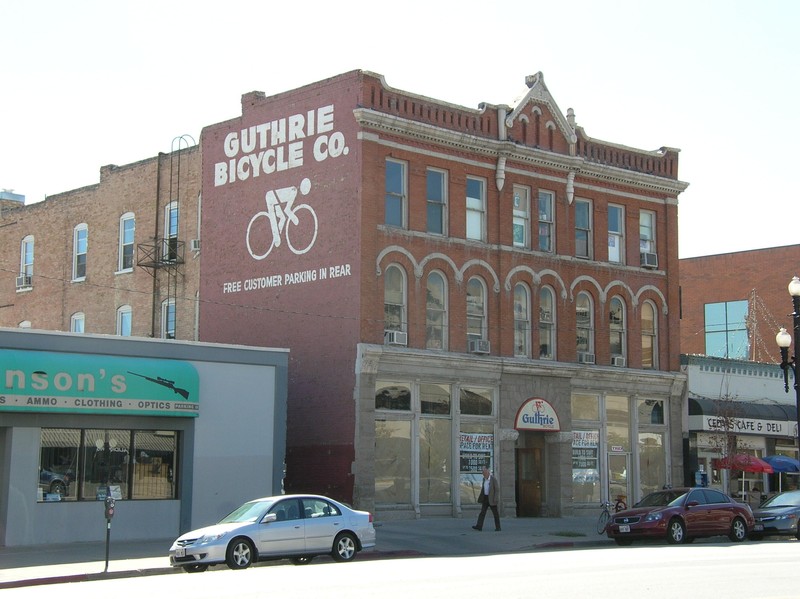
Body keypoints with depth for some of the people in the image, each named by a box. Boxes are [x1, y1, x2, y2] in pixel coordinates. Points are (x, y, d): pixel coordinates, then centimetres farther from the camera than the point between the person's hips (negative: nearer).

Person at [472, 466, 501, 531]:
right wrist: (480, 498, 11)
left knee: (495, 513, 1)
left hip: (492, 498, -6)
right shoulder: (484, 479, 9)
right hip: (485, 498, 6)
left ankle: (498, 527, 10)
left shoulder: (494, 478, -13)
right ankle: (479, 526, -11)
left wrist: (495, 499, -20)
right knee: (482, 512, -4)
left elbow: (497, 489, -14)